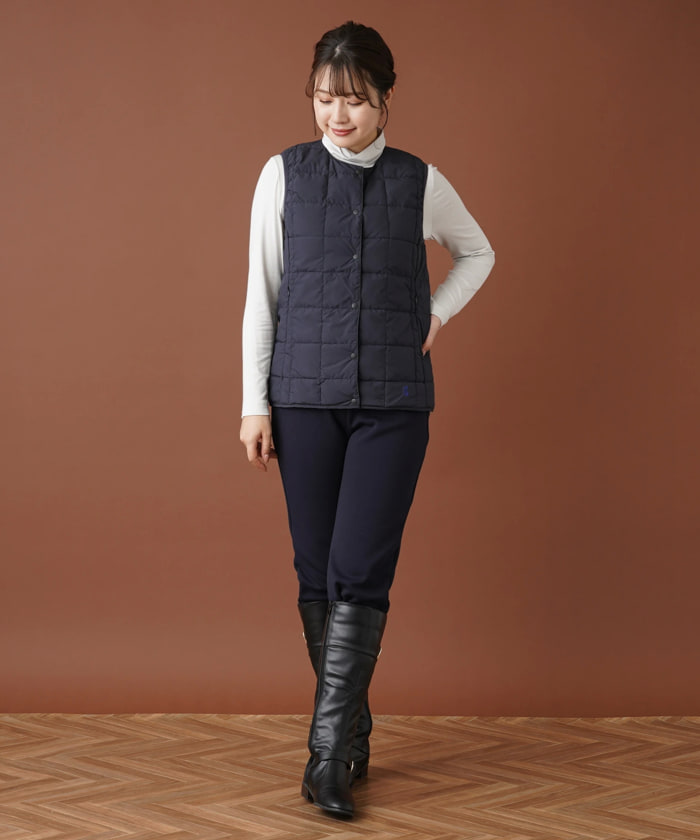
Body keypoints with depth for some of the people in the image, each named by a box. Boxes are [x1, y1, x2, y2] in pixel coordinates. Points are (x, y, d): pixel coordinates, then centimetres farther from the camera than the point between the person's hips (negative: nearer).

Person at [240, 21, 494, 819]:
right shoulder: (284, 175, 2)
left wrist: (436, 314, 7)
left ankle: (328, 751, -5)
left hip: (394, 401, -1)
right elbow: (262, 292, 4)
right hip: (306, 396, 1)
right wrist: (254, 403, 0)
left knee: (360, 572, -10)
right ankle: (353, 732, 19)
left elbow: (477, 253, 22)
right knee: (317, 572, 4)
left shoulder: (420, 182, 4)